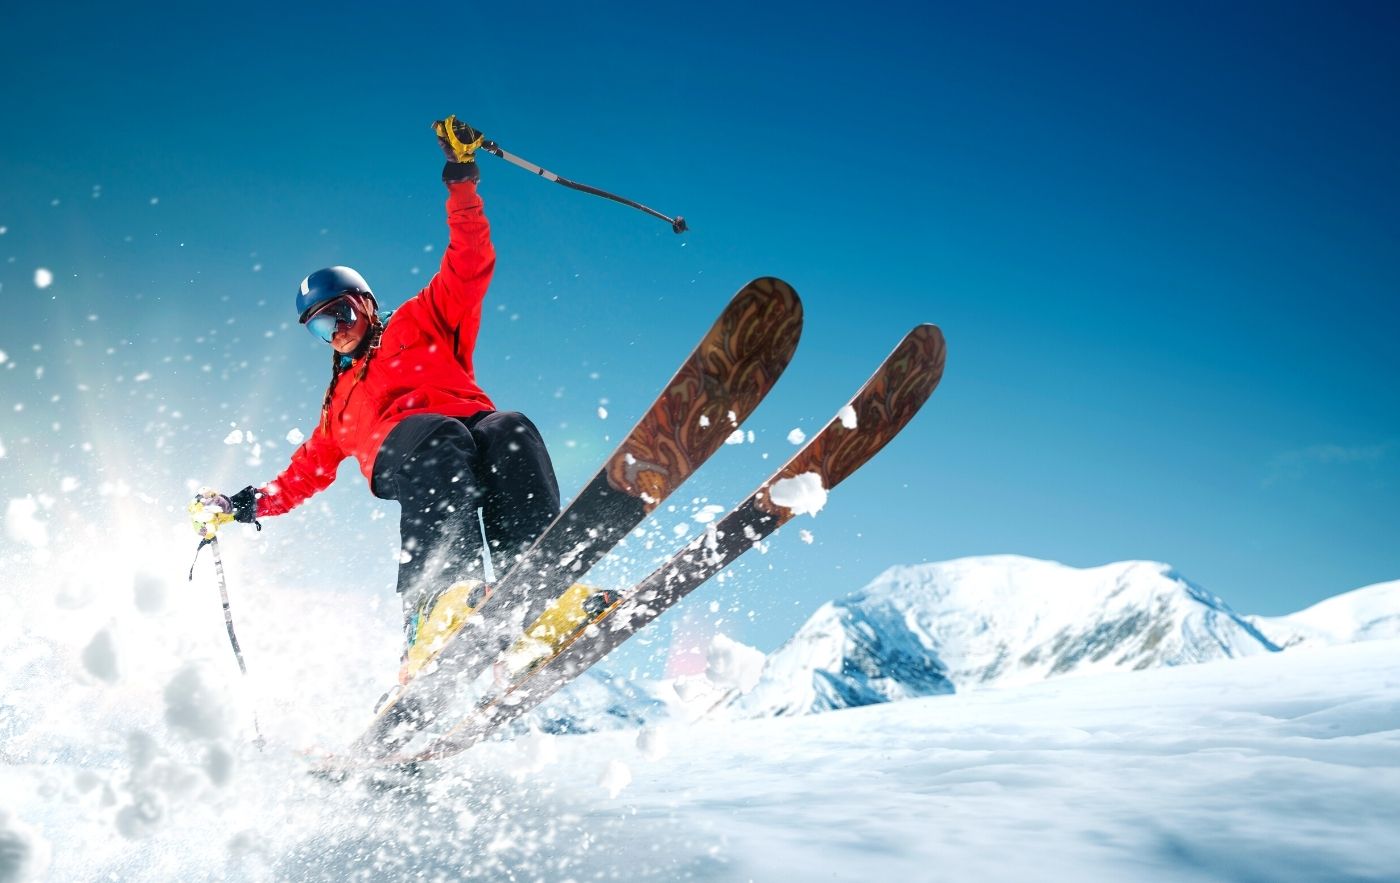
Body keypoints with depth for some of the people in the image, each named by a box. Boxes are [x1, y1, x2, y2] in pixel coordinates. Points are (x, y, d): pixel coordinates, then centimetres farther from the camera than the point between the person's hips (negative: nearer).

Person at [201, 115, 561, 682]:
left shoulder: (422, 321, 30)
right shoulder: (340, 401, 41)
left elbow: (472, 263, 18)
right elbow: (306, 471, 48)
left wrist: (462, 181, 10)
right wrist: (249, 504, 37)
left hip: (475, 427, 0)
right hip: (400, 451, 1)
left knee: (511, 431, -38)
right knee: (440, 440, -38)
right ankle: (441, 602, -60)